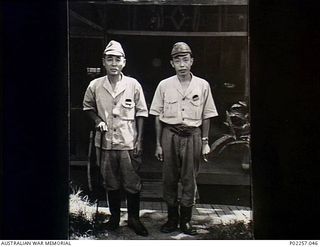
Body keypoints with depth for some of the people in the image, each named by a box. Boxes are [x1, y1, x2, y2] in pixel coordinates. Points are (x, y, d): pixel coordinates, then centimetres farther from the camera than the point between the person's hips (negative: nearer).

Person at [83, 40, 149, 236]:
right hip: (106, 142, 2)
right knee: (110, 183, 14)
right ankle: (114, 217, 30)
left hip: (129, 143, -1)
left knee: (133, 183, 5)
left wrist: (139, 140, -3)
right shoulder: (95, 85, -2)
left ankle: (134, 218, 22)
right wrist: (97, 120, -4)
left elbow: (141, 114, 1)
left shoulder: (133, 85, -5)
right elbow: (88, 107, 15)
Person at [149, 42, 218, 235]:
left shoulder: (203, 85, 2)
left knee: (189, 179, 5)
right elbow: (158, 116, 4)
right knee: (169, 178, 6)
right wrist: (158, 144, 2)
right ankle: (172, 218, 20)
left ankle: (186, 219, 18)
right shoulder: (164, 85, 2)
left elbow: (206, 116, 7)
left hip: (192, 135, 0)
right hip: (170, 134, 0)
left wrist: (205, 142, 4)